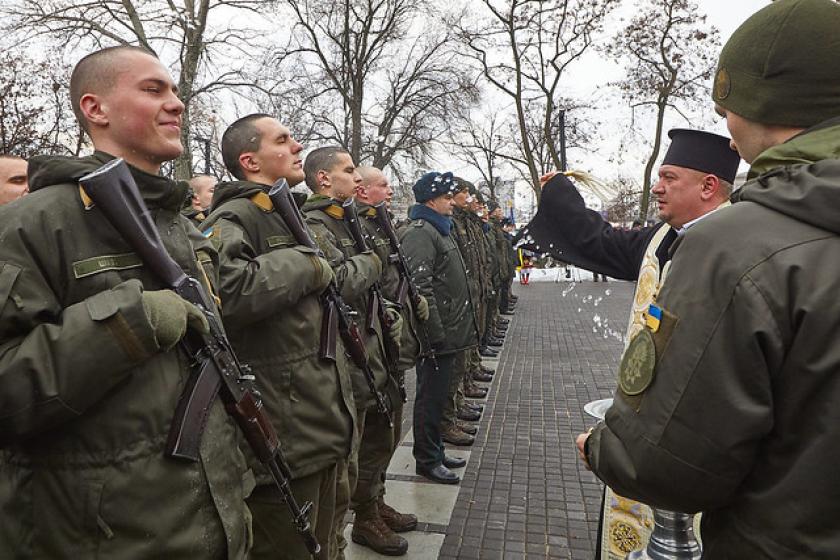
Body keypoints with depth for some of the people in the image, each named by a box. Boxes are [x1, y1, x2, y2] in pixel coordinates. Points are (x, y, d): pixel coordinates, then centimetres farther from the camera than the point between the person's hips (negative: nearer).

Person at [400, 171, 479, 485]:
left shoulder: (439, 229, 18)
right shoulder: (420, 233, -16)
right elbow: (421, 288, -24)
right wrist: (436, 334, -23)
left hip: (448, 333, 10)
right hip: (438, 336, -10)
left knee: (436, 396, 18)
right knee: (431, 397, 2)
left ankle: (435, 451, 32)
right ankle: (427, 460, 16)